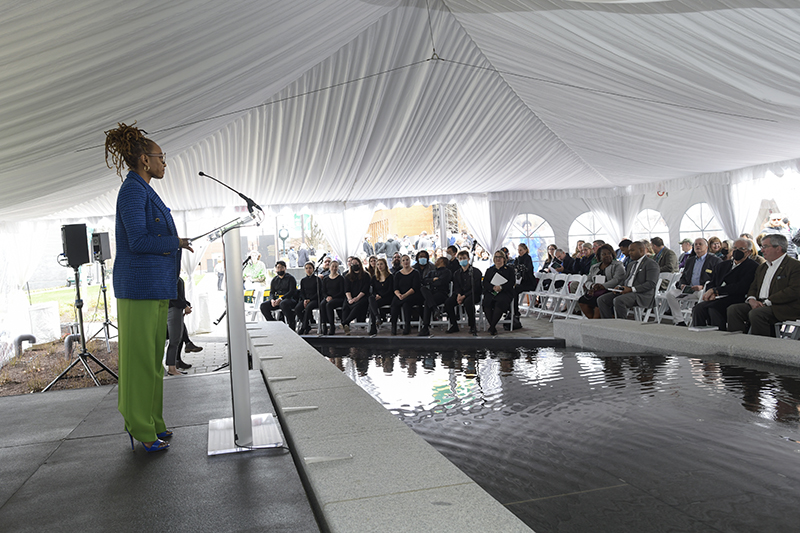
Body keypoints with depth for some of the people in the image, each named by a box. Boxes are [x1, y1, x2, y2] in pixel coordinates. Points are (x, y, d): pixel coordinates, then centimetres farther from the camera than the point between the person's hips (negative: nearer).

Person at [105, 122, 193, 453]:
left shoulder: (144, 192, 19)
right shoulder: (133, 190, -11)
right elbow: (138, 241, -19)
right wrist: (176, 243, -9)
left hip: (155, 287, 10)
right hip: (140, 286, -10)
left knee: (153, 358, 14)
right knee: (139, 359, -2)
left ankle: (151, 423, 23)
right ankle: (141, 430, 6)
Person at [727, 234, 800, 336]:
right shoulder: (761, 267, 24)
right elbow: (753, 287, 22)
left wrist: (767, 302, -18)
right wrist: (751, 299, -3)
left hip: (784, 307, -7)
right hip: (759, 305, 7)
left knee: (756, 313, -33)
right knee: (733, 309, -15)